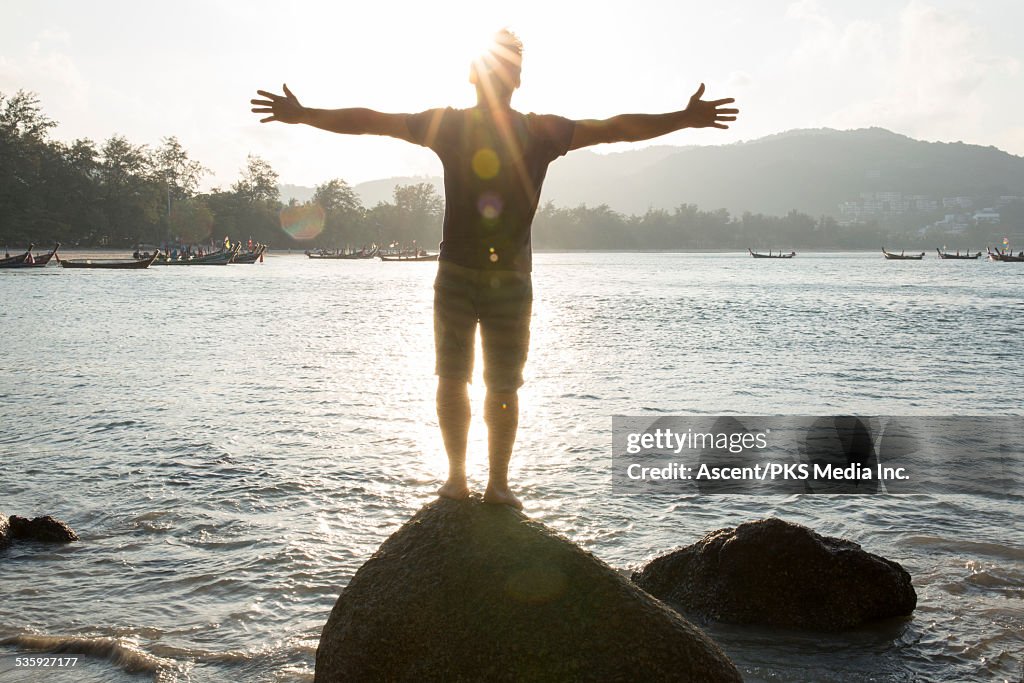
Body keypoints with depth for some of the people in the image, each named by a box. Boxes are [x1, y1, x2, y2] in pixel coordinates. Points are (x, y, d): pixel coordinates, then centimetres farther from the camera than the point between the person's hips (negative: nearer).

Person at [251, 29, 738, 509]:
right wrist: (302, 115, 1)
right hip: (456, 274, 0)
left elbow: (613, 129, -1)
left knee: (504, 388, 2)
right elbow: (372, 122, 4)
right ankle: (456, 477, 13)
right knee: (451, 380, 1)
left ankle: (498, 483, 11)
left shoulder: (540, 132, 3)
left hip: (512, 279, 0)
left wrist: (684, 119, -8)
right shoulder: (448, 125, 3)